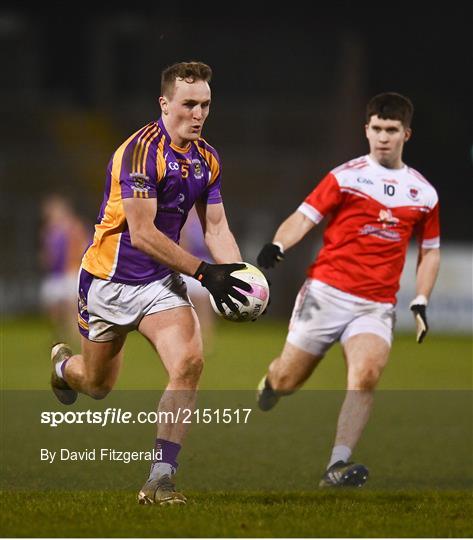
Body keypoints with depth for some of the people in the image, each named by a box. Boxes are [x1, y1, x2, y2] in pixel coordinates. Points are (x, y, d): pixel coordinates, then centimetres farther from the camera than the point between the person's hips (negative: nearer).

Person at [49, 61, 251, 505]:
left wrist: (238, 273, -12)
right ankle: (63, 365, 52)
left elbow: (216, 227, 7)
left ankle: (161, 477, -17)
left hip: (161, 282, 5)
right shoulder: (141, 151, -23)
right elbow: (142, 234, -26)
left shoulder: (206, 159, 1)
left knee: (188, 362, -20)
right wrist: (202, 272, -30)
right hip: (109, 281, -5)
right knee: (98, 385, 13)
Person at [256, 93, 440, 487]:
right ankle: (271, 382, 41)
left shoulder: (424, 194, 11)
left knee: (367, 373, -25)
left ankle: (337, 466, -28)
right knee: (288, 379, 2)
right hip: (327, 290, -1)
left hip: (377, 306, 1)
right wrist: (277, 247, -24)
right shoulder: (346, 177, 2)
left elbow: (431, 251, 21)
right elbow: (304, 217, -4)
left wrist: (421, 303, 9)